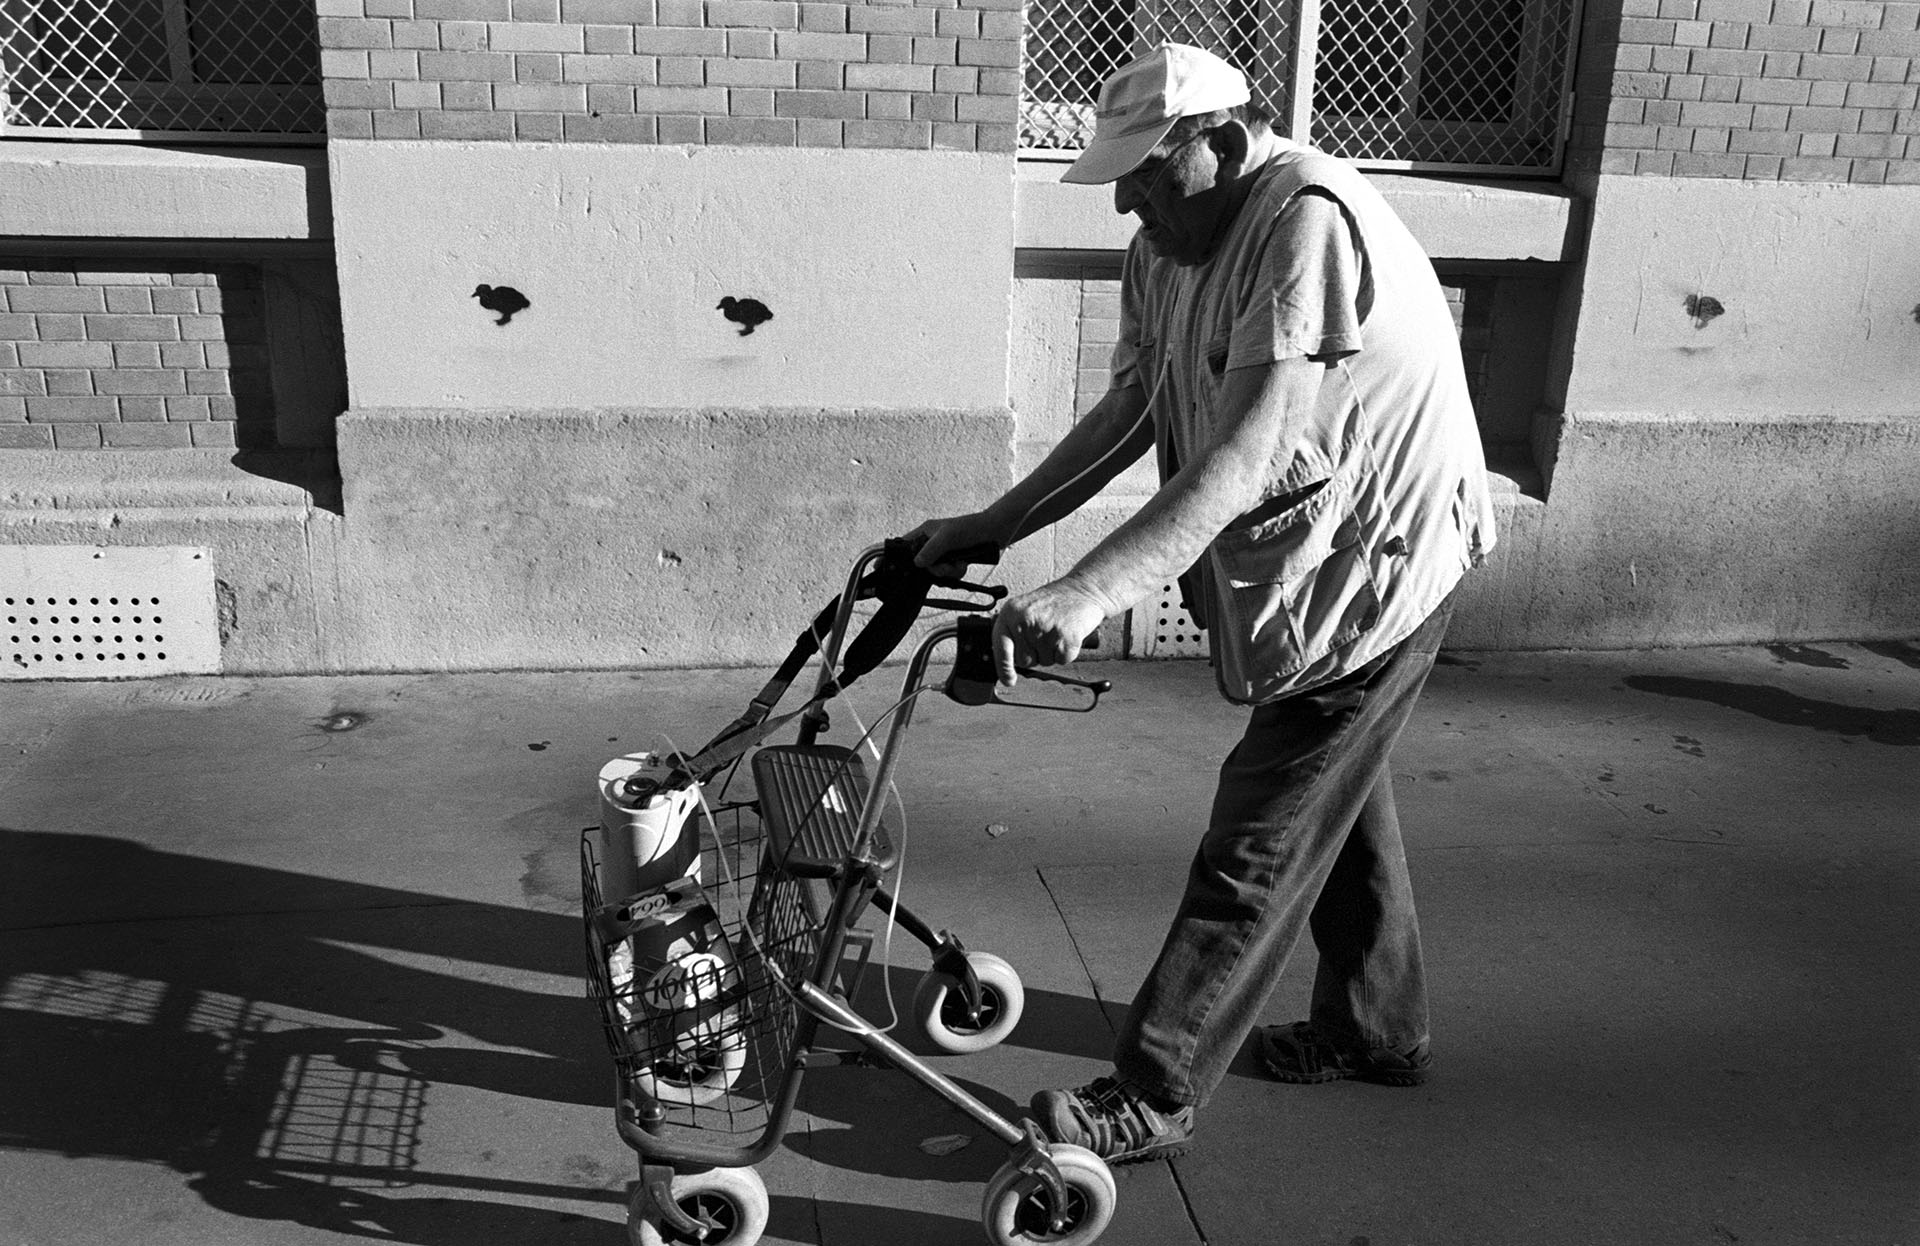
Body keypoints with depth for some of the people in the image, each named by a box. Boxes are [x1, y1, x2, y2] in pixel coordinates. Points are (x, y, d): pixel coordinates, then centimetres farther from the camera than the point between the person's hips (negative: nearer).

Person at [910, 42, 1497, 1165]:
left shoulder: (1309, 219, -27)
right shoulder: (1170, 250, 1)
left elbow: (1243, 454, -35)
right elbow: (1131, 413, 6)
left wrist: (1088, 593, -43)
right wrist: (990, 527, -1)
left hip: (1374, 563, -10)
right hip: (1312, 563, 10)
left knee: (1260, 838, -5)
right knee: (1338, 795, 21)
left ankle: (1154, 1095, 6)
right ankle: (1378, 1029, 41)